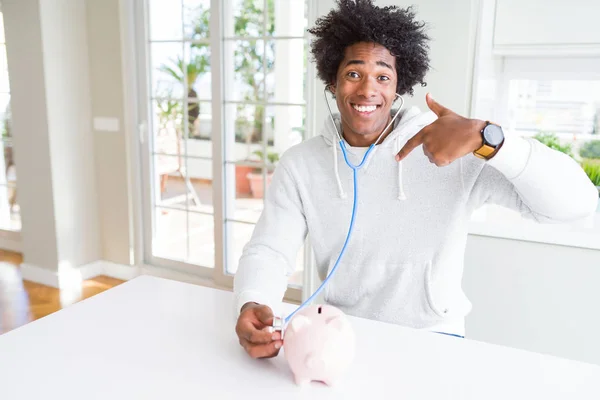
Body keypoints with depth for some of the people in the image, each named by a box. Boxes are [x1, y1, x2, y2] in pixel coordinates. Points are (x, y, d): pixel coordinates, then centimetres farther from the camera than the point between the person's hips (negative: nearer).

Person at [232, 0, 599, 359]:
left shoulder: (455, 153, -9)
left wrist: (485, 137, -29)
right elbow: (269, 251, -5)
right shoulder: (300, 164, 0)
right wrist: (251, 306, -27)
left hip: (431, 340, -2)